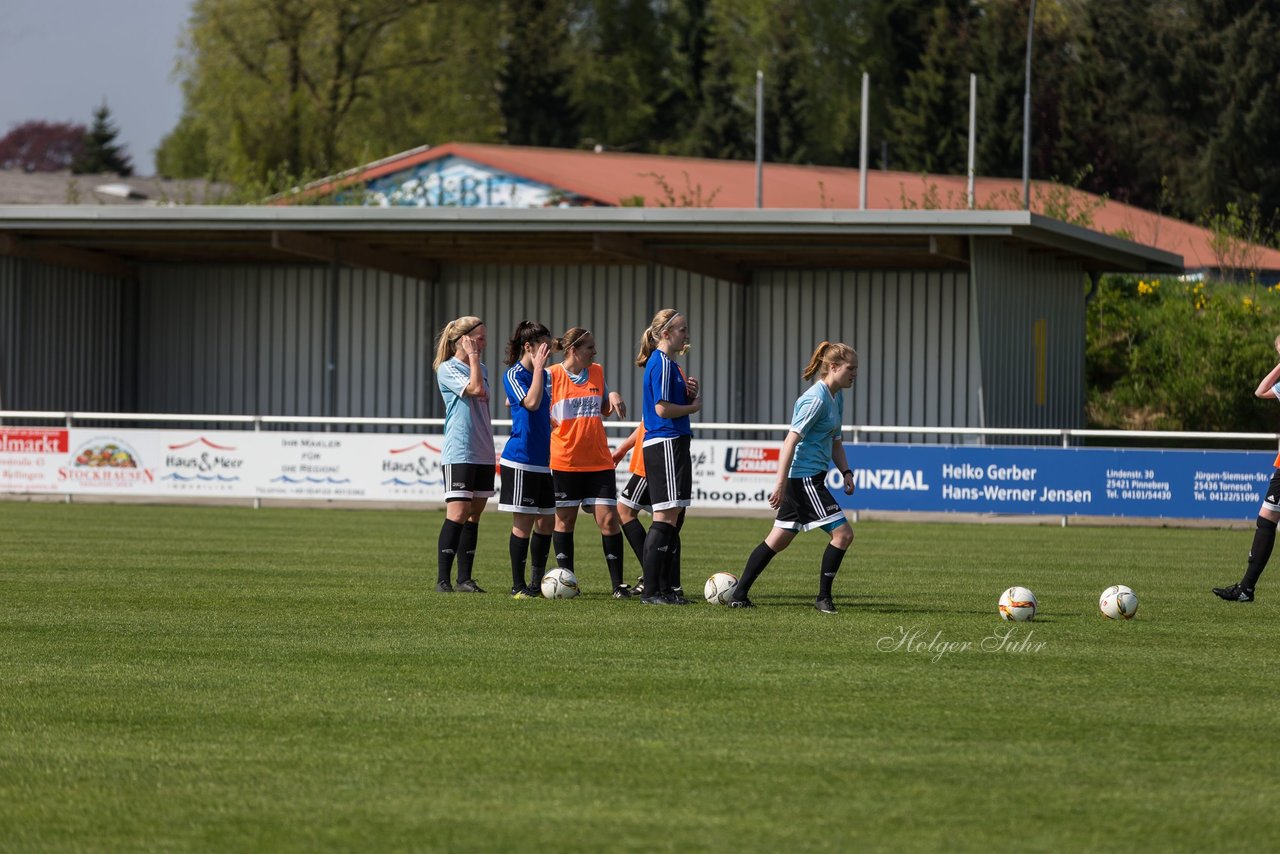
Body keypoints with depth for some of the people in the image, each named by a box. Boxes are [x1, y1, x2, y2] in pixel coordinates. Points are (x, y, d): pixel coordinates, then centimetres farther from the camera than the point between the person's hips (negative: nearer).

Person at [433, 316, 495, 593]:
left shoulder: (482, 369, 15)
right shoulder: (447, 369, -7)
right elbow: (475, 389, -21)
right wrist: (473, 356, -12)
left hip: (483, 453, 7)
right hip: (458, 453, -7)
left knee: (474, 515, 6)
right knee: (457, 514, -14)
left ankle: (465, 579, 9)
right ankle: (442, 579, -12)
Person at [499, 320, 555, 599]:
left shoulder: (543, 375, 13)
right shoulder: (514, 375, -10)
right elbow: (531, 403, -27)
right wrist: (538, 367, -21)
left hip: (542, 461, 8)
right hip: (521, 459, -8)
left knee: (546, 521, 9)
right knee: (523, 522, -5)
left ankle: (537, 583, 19)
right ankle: (518, 586, 2)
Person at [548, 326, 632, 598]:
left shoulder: (597, 372, 10)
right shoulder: (552, 375, -4)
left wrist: (613, 397, 1)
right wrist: (550, 423, -16)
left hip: (599, 461, 3)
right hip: (565, 461, -3)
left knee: (608, 519, -4)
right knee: (565, 519, 4)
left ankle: (618, 584, 0)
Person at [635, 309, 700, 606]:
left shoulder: (667, 363, 19)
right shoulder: (662, 363, -12)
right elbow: (663, 408, -19)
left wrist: (689, 392, 4)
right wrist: (694, 406, -5)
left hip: (671, 444, 11)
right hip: (666, 444, -11)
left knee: (674, 517, 12)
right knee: (667, 517, -11)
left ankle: (666, 588, 15)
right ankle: (651, 590, -12)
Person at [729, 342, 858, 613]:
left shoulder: (836, 397, 14)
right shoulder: (815, 399, -17)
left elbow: (835, 442, 26)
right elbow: (791, 441, -21)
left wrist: (846, 472, 13)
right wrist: (781, 485, -24)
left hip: (812, 478, 10)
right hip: (804, 477, -10)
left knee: (779, 539, 13)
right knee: (842, 533, -9)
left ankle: (739, 595, 16)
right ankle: (823, 597, -1)